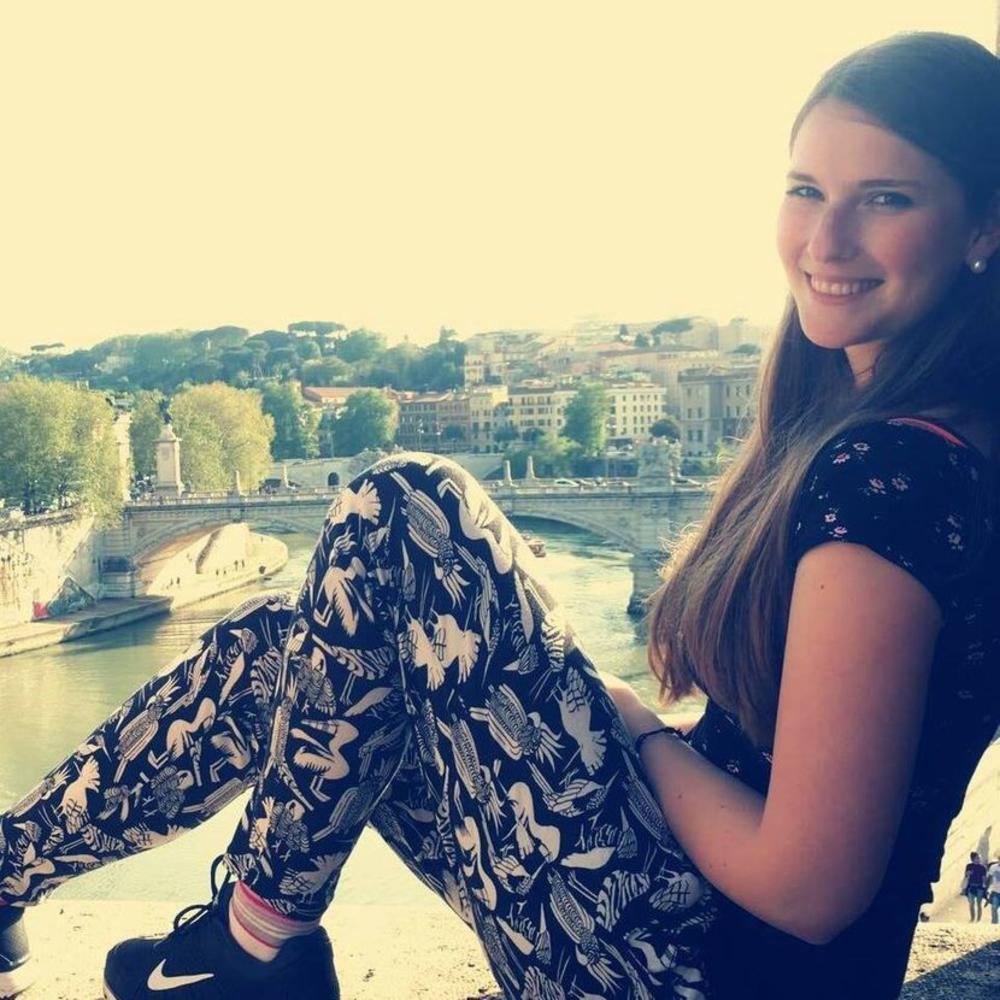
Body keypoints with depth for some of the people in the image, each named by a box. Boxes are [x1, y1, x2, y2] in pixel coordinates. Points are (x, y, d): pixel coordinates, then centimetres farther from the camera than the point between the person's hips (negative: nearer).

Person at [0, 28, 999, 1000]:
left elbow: (805, 887, -23)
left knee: (399, 511, -16)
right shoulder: (853, 430, 7)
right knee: (275, 647, 6)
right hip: (697, 903, 9)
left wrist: (638, 731, -9)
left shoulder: (885, 473, -22)